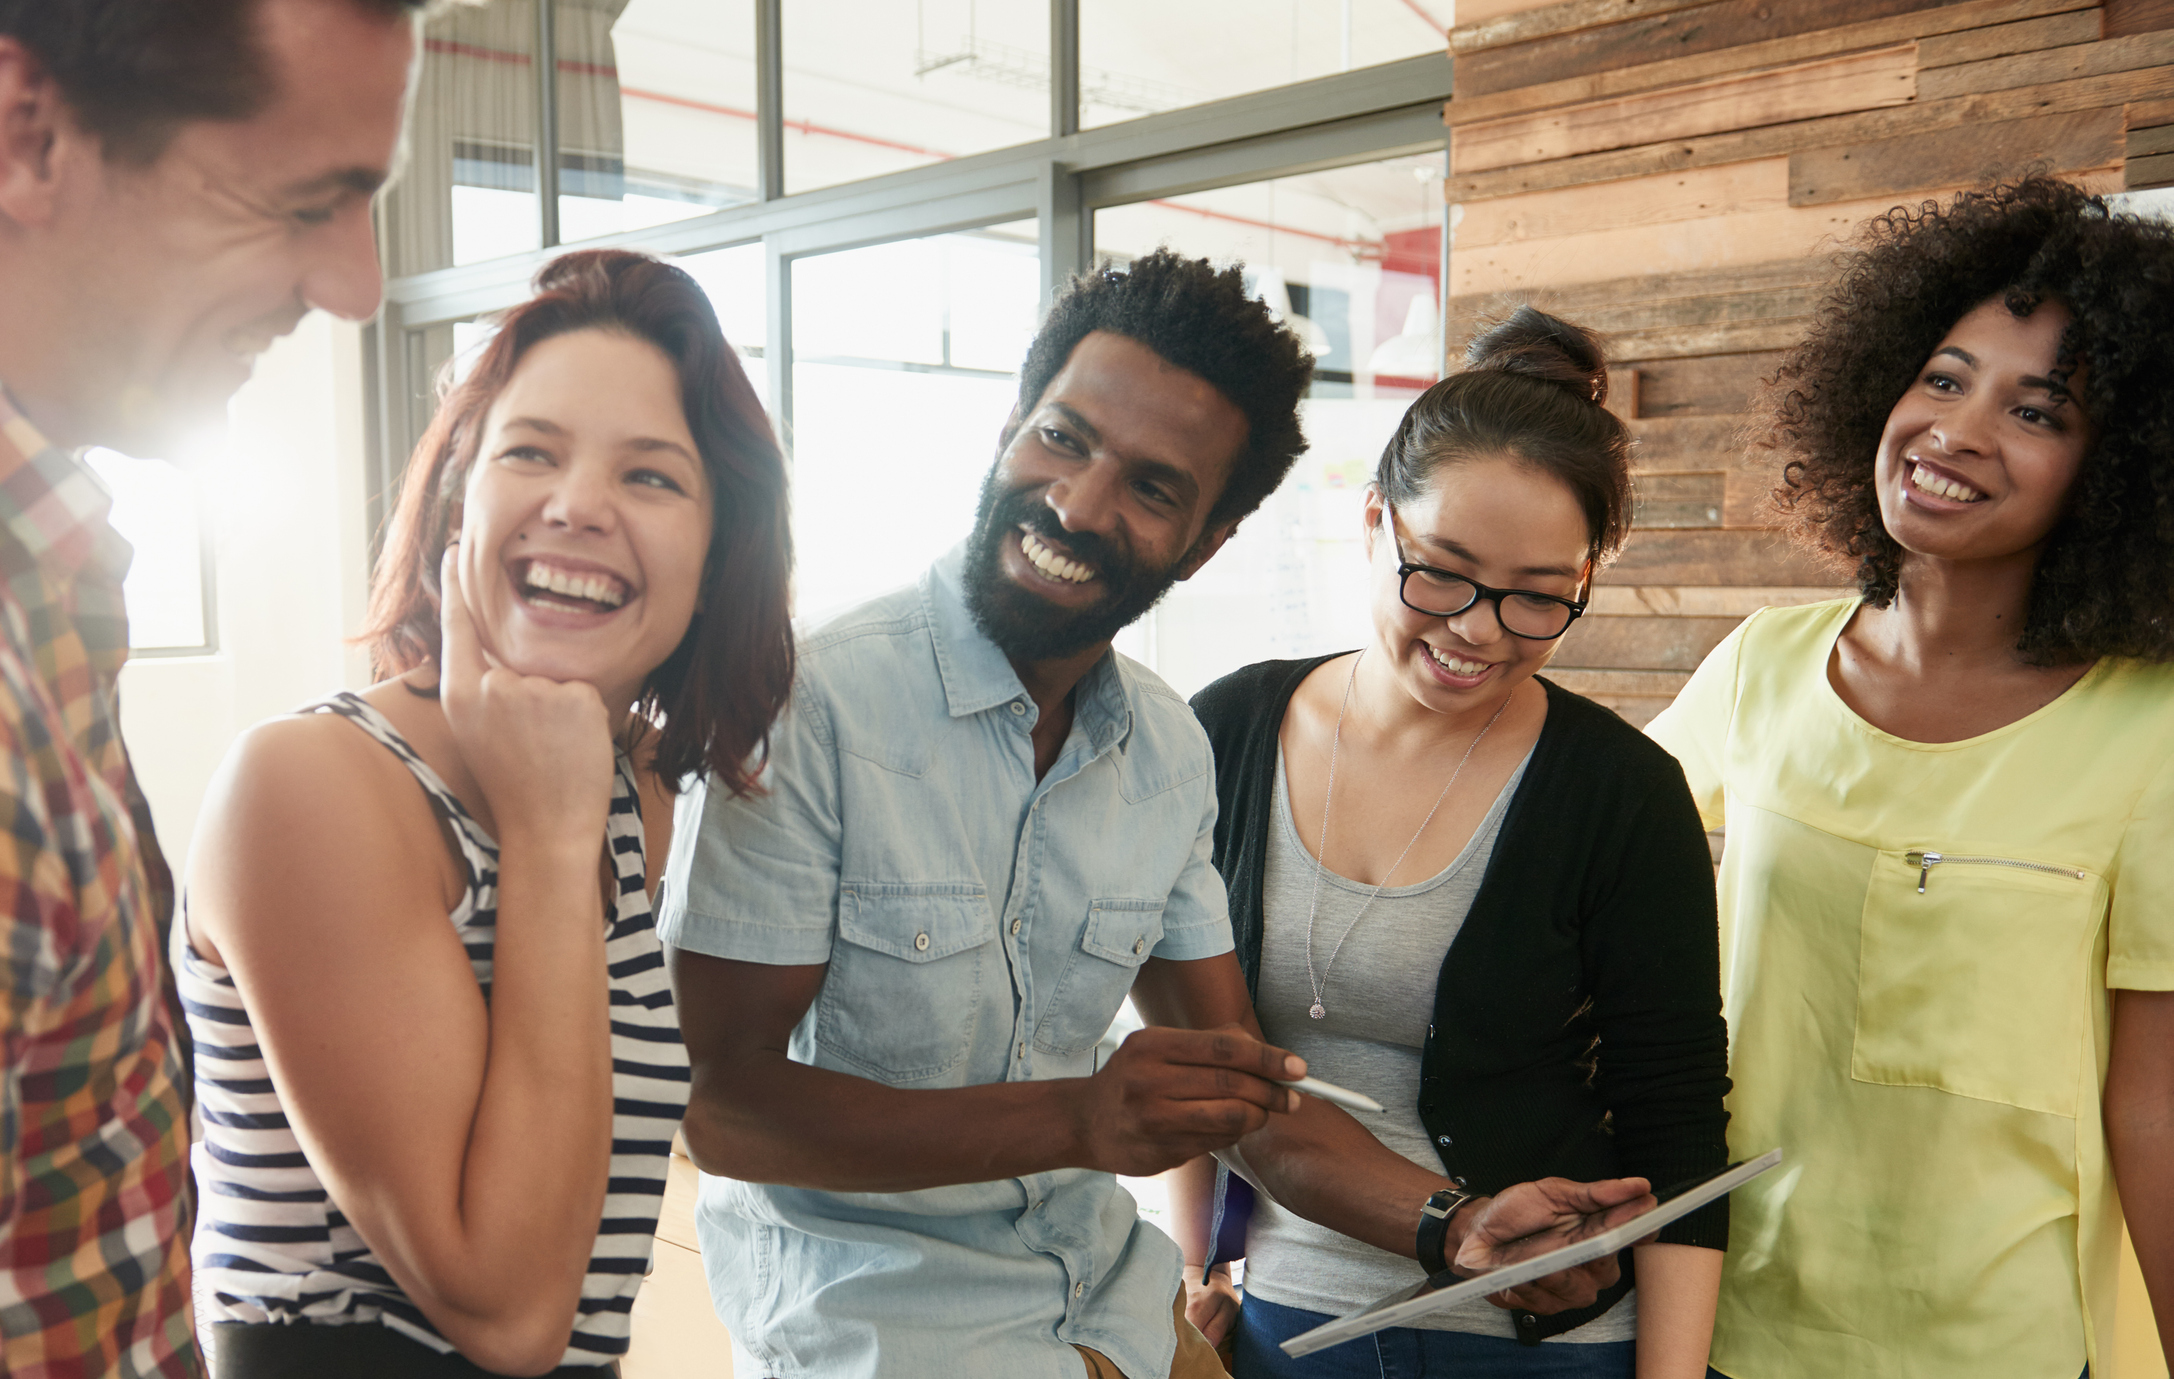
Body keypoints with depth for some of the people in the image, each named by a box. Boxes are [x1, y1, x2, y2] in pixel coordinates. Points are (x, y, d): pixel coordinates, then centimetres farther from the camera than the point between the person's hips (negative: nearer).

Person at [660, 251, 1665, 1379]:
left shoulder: (1170, 753, 0)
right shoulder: (805, 709, -21)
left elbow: (1240, 1079, 5)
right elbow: (718, 1102, -22)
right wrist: (1076, 1118, -31)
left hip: (1106, 1285, 5)